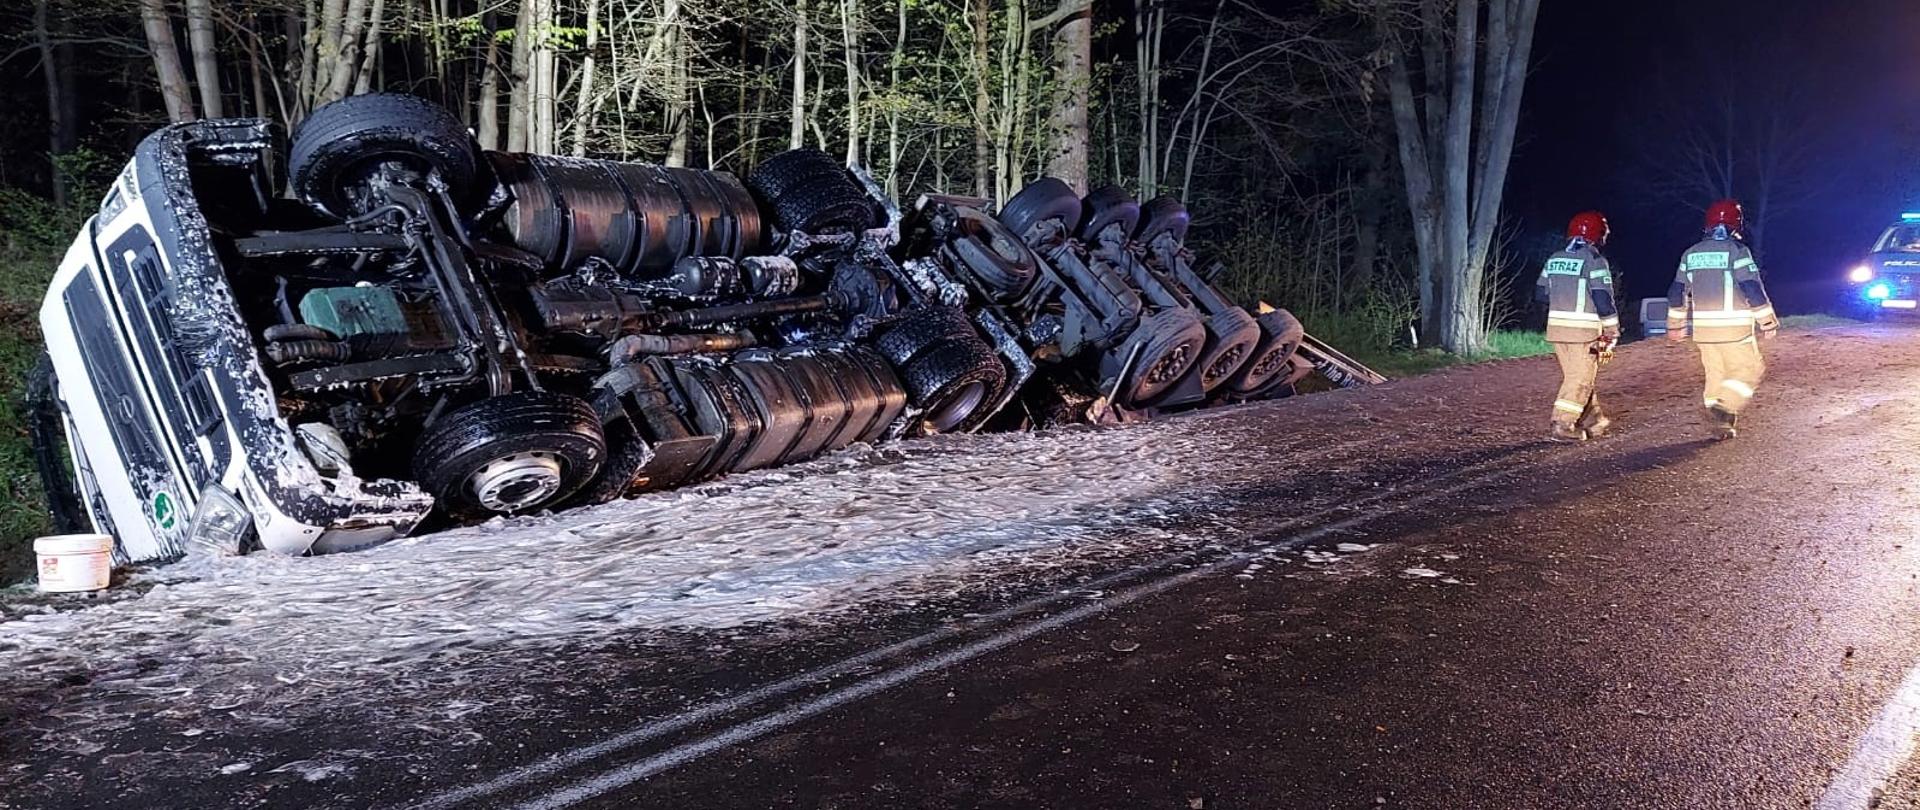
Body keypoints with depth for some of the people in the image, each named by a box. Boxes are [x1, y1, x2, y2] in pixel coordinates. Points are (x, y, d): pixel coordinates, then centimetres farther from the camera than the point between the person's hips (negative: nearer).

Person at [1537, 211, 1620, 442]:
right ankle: (1561, 426, -3)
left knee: (1574, 375, 16)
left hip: (1556, 327, 7)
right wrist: (1612, 331, -5)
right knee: (1580, 379, 0)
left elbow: (1540, 294, 14)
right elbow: (1604, 300, -14)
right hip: (1584, 330, -7)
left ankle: (1592, 421, 27)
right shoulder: (1594, 261, -11)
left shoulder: (1554, 260, 9)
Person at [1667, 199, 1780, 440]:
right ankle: (1722, 408, -14)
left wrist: (1675, 325, 19)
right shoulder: (1737, 251, -9)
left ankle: (1722, 425, 14)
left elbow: (1677, 293, 11)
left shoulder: (1691, 254, 8)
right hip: (1735, 327, -5)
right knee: (1749, 370, 4)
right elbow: (1754, 290, -13)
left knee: (1715, 374, 13)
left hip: (1703, 327, 6)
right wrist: (1768, 322, -5)